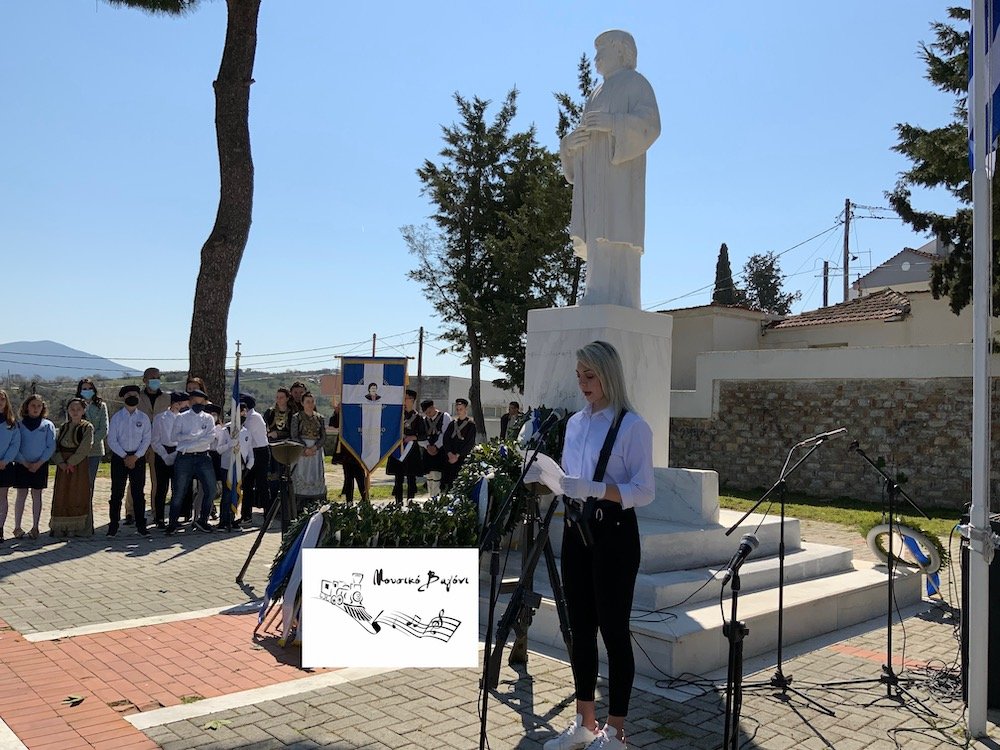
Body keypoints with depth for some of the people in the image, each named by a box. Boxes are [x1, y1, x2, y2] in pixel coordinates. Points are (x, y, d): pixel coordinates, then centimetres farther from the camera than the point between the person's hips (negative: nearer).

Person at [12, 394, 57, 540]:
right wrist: (24, 462, -11)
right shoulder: (19, 425, 2)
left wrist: (39, 463, -11)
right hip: (22, 464, 0)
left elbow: (51, 447, -2)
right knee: (21, 494, 2)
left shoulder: (48, 425, 1)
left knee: (37, 495, 5)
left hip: (40, 465, 0)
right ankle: (17, 527, 6)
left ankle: (35, 528, 9)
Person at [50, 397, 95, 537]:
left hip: (79, 465, -4)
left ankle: (79, 528, 1)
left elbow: (84, 448, -10)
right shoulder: (63, 427, 12)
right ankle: (60, 528, 9)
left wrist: (71, 462, -15)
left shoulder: (87, 427, -1)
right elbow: (56, 446, 5)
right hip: (63, 467, 4)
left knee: (79, 496, -3)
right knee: (61, 496, 3)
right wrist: (61, 463, -10)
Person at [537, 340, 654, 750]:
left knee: (613, 629, 2)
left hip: (614, 533, -7)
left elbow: (644, 491, -15)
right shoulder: (575, 422, 11)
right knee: (580, 627, 12)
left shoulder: (632, 426, -10)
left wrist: (595, 489, -28)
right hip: (577, 530, 7)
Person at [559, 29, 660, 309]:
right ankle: (600, 298, -8)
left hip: (620, 168, -8)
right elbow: (586, 137, 23)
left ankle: (617, 299, -25)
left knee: (615, 232, -19)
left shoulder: (636, 83, 6)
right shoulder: (598, 95, 30)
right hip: (596, 175, 8)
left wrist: (613, 123, -23)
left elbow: (650, 124, -10)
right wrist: (570, 143, -1)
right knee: (596, 239, -3)